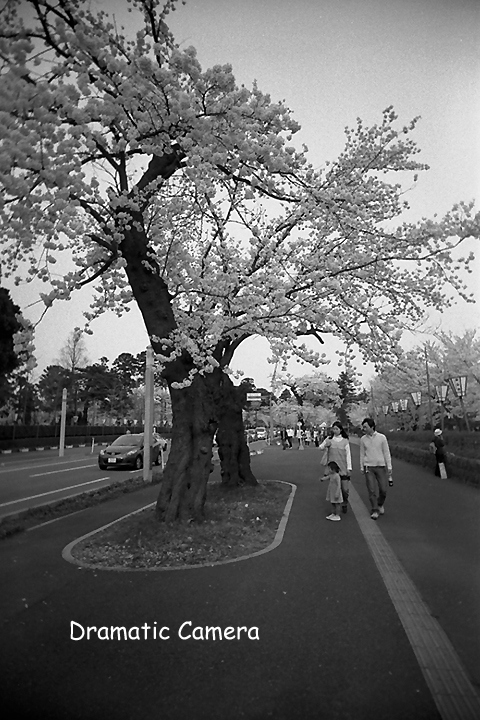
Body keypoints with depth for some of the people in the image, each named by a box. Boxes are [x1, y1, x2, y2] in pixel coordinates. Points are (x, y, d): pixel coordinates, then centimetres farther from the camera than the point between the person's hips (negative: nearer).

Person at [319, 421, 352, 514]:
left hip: (343, 469, -1)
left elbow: (348, 454, 0)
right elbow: (320, 447, 8)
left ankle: (344, 503, 27)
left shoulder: (345, 441, 1)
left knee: (345, 489, 0)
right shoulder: (329, 439, 4)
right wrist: (325, 445, -14)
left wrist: (349, 468, -5)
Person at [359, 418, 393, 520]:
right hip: (368, 467, 1)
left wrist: (389, 467, 2)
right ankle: (375, 511, 9)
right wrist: (361, 467, 10)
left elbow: (386, 453, 2)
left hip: (381, 466, 0)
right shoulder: (363, 439, 1)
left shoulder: (381, 437, -3)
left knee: (383, 489, 3)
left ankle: (380, 504, 32)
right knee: (372, 490, -3)